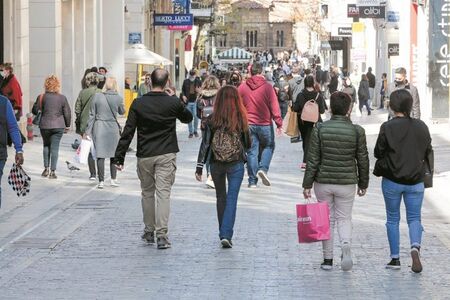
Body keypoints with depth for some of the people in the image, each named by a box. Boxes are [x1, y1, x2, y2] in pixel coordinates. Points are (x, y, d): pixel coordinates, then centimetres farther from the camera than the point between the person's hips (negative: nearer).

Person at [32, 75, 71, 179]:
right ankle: (52, 171, 0)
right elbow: (67, 113, 0)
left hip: (45, 125, 0)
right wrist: (67, 125, 12)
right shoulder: (62, 98, -4)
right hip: (58, 126, 0)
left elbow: (34, 110, 0)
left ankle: (46, 168, 15)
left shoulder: (42, 97, -5)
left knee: (46, 146, 19)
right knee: (55, 147, 3)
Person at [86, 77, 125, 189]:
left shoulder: (97, 96, -5)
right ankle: (113, 179, 18)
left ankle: (101, 181, 1)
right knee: (113, 154, 14)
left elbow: (91, 114, -1)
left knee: (100, 155, 2)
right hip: (113, 128, 0)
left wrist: (88, 130, 4)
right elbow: (122, 112, 11)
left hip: (99, 127, 0)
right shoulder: (118, 98, -6)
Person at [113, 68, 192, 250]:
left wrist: (119, 157, 0)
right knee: (163, 193, -4)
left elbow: (128, 132, -4)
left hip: (144, 156, 1)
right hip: (166, 155, -1)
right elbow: (188, 118, 15)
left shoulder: (138, 104, -4)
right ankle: (162, 235, -13)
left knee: (147, 192, 16)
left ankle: (149, 231, 25)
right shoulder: (173, 102, -6)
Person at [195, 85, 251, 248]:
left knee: (221, 197, 18)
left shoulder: (212, 120, -6)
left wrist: (199, 167, -1)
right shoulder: (241, 120, -7)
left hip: (216, 164, 2)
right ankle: (226, 235, -12)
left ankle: (223, 233, 27)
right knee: (232, 198, 0)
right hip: (236, 164, -2)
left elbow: (205, 144, -5)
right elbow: (248, 144, 3)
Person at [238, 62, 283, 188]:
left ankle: (252, 181, 6)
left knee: (252, 151, 7)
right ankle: (263, 169, -4)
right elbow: (274, 107, -8)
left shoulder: (242, 87, -1)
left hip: (248, 125, 2)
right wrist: (279, 123, -2)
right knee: (268, 146, 18)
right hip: (265, 124, -2)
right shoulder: (267, 87, -8)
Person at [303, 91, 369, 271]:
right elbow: (363, 160, 0)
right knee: (344, 218, 13)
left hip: (323, 182, 0)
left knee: (327, 219, 12)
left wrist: (307, 184, 0)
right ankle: (346, 246, -14)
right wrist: (363, 184, 13)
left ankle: (328, 260, 15)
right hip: (347, 182, 0)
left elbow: (313, 160, -6)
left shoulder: (320, 129, -7)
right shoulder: (357, 131, -7)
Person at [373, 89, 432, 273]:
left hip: (392, 180, -2)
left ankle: (395, 258, 13)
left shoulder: (388, 127, -14)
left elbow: (379, 152, -9)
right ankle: (415, 246, -17)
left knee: (392, 219, 12)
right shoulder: (421, 127, -4)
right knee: (414, 217, 10)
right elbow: (427, 151, 6)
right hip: (415, 181, 2)